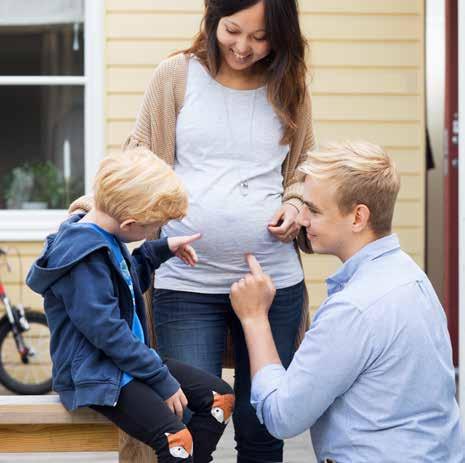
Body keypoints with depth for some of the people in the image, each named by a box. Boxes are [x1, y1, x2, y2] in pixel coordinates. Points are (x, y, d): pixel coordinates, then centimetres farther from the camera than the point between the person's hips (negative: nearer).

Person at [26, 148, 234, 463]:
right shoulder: (84, 259, -22)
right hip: (95, 375, -10)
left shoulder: (103, 237, 8)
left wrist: (163, 249, 17)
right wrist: (163, 381, -17)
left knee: (221, 397, 5)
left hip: (130, 360, 10)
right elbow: (107, 332, -24)